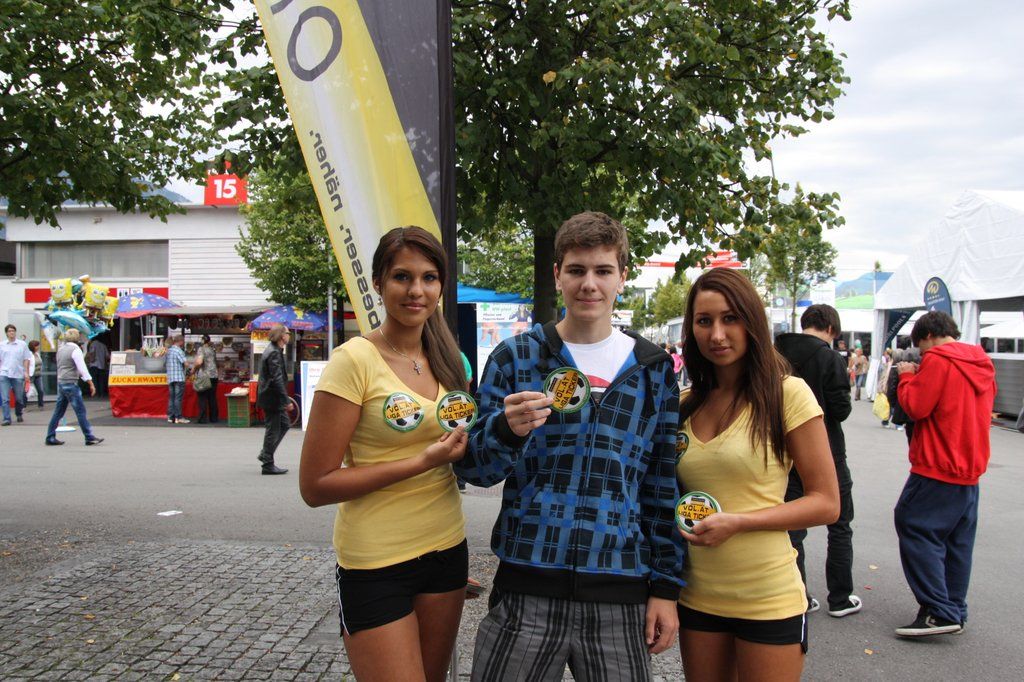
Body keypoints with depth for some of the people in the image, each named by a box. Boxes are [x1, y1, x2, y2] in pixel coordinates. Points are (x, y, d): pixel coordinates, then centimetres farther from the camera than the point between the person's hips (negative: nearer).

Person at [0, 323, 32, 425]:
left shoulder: (22, 344, 5)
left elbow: (26, 359, 4)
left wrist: (26, 372, -3)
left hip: (18, 375, 0)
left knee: (19, 398, 8)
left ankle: (19, 415, 30)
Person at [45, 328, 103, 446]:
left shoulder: (61, 349, 14)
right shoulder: (75, 350, -11)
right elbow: (82, 368, -15)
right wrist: (91, 384, -13)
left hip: (60, 382, 8)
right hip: (71, 383, -8)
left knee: (58, 411, 12)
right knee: (81, 411, -6)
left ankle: (50, 437, 14)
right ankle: (89, 437, -5)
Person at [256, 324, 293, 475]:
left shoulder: (274, 350, 13)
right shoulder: (274, 353, -19)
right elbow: (277, 379, -24)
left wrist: (284, 400, 22)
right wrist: (287, 401, -24)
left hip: (272, 397, 10)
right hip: (271, 398, -10)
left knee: (285, 423, 16)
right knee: (272, 430, -1)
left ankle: (265, 454, 21)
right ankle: (268, 465, 9)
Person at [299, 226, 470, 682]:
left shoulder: (446, 361, 5)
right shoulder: (355, 360, -14)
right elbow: (315, 486, -16)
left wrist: (464, 446, -3)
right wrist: (422, 461, -21)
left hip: (446, 550, 6)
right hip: (377, 563, -6)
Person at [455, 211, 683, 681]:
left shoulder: (654, 369, 6)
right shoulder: (515, 356, 1)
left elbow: (664, 488, 9)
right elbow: (472, 468, 1)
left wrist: (666, 588, 6)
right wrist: (507, 429, -20)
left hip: (620, 597, 1)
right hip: (526, 589, -1)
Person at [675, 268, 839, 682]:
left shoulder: (787, 393, -10)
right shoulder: (685, 404, 5)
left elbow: (826, 503, -9)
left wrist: (738, 522, -19)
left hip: (768, 599, -5)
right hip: (697, 597, 5)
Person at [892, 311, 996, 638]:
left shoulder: (937, 359, -12)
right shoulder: (982, 363, 13)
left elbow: (916, 407, -17)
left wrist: (906, 376, -1)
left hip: (937, 467, -9)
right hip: (971, 468, 9)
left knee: (915, 529, -6)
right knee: (957, 540, 14)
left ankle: (939, 612, -10)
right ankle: (955, 611, 21)